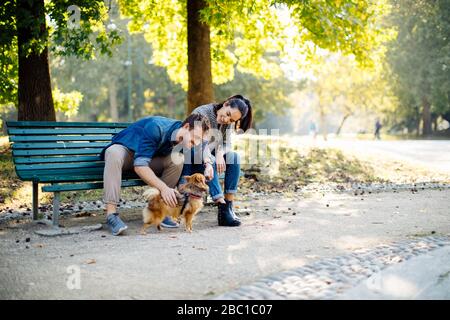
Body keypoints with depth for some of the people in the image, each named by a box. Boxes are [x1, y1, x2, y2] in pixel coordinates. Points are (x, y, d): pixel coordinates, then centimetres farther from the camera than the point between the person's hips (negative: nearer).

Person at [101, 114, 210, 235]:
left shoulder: (185, 139, -12)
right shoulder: (156, 128, -33)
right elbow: (140, 165, -38)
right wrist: (163, 187, -44)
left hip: (150, 157, 5)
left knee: (178, 159, -23)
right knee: (114, 154, -40)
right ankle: (111, 214, -39)